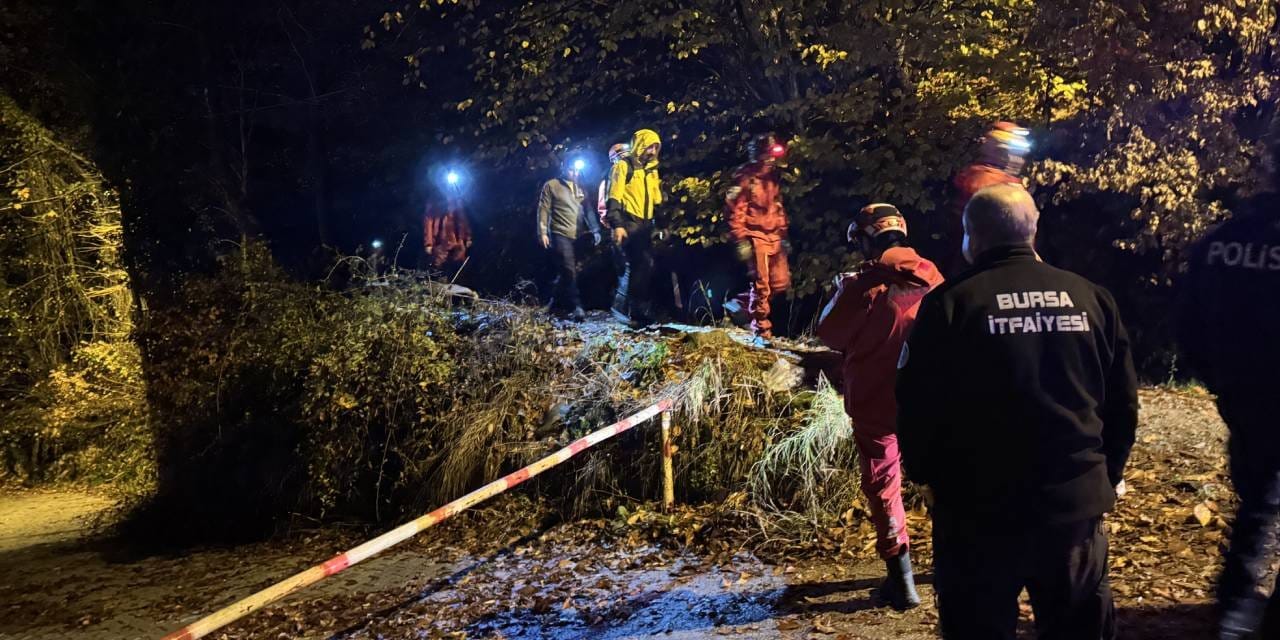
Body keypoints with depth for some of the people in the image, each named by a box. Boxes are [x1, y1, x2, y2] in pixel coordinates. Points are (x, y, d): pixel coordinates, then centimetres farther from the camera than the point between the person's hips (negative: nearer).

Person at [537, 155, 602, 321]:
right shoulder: (551, 186, 2)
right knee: (569, 271, -15)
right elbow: (543, 210, -2)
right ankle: (576, 306, -18)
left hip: (577, 237, 6)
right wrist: (543, 232, -10)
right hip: (560, 235, -5)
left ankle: (556, 301, 23)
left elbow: (588, 211, 18)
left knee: (567, 272, 7)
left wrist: (595, 230, 5)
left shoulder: (580, 189, 19)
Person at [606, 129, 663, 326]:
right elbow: (614, 198, -10)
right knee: (636, 264, -16)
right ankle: (622, 308, -9)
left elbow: (656, 200, 25)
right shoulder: (623, 166, -3)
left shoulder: (652, 170, 20)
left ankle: (639, 311, 10)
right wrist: (617, 225, -20)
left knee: (646, 266, 4)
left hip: (645, 225, 8)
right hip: (629, 224, -8)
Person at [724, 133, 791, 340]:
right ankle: (762, 331, 6)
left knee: (781, 283, 9)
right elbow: (734, 211, -14)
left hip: (773, 238, 8)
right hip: (755, 237, -8)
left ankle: (742, 302, 24)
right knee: (761, 286, -4)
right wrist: (741, 240, -18)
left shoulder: (773, 178, 11)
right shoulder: (745, 179, -11)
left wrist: (783, 234, 18)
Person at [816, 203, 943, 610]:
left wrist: (841, 294, 8)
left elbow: (830, 335, -7)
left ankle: (902, 580, 6)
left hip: (875, 401, -4)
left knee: (883, 485, 7)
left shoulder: (864, 284, -16)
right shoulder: (930, 276, -1)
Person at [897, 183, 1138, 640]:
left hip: (979, 514, -4)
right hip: (1078, 508, 4)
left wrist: (925, 474, 9)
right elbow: (1124, 405, 7)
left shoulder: (949, 303, -9)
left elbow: (917, 408, -9)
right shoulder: (1092, 298, 3)